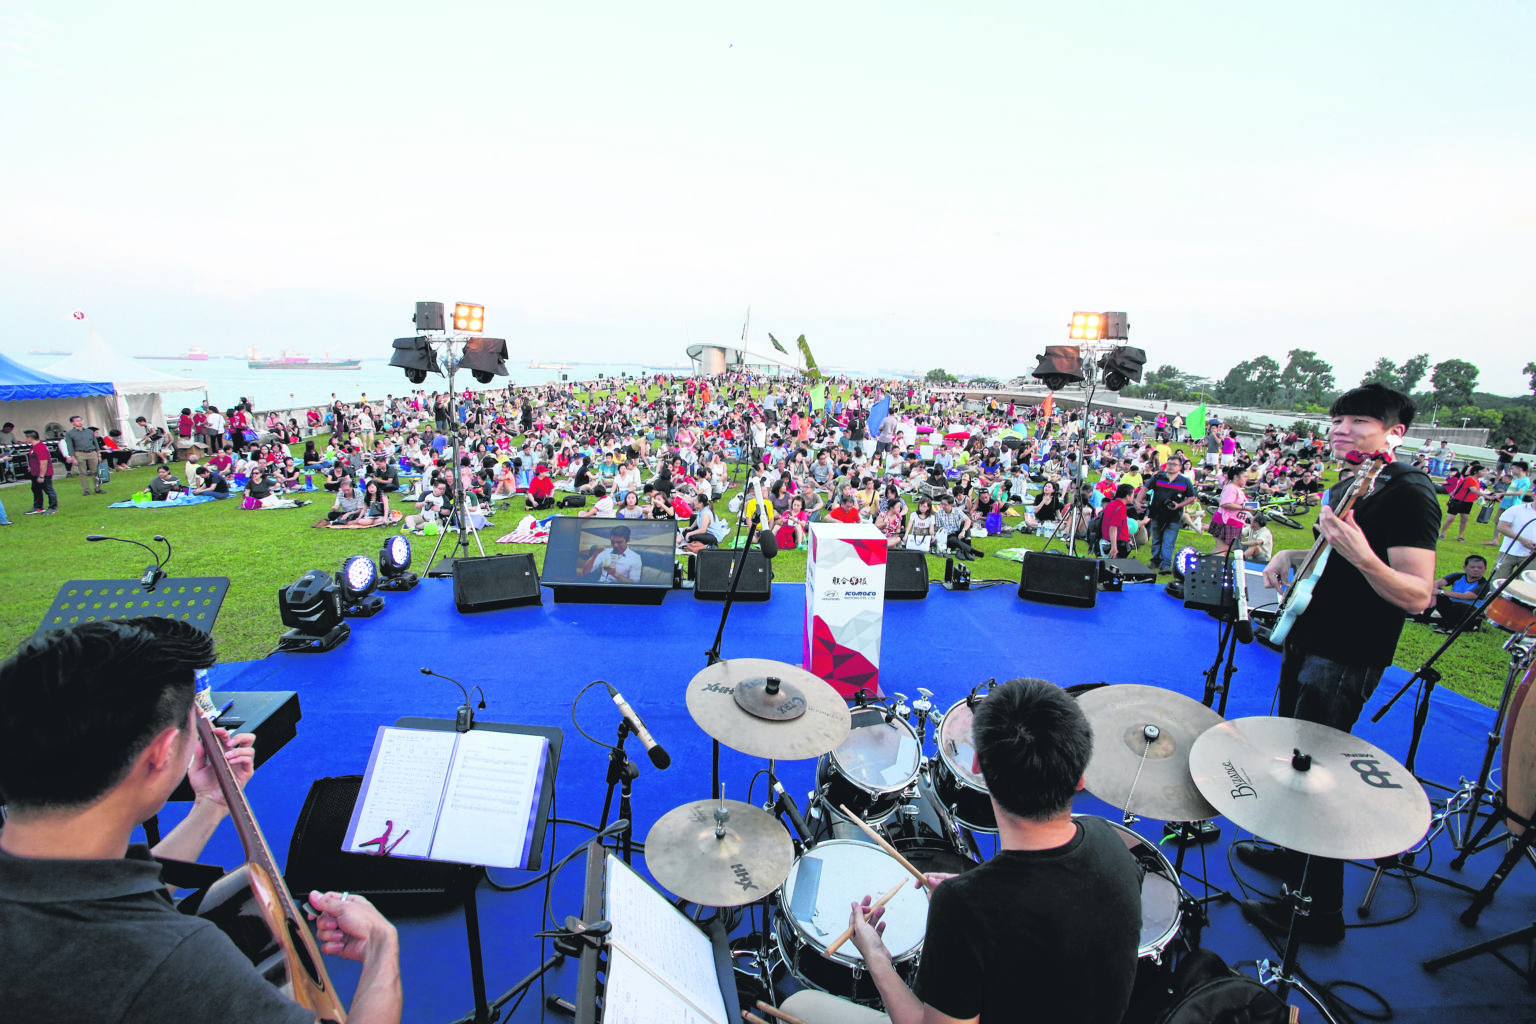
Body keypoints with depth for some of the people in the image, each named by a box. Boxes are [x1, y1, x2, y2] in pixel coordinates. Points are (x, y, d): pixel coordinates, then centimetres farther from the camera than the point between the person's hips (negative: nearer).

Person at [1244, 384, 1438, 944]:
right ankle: (1294, 856, 40)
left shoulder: (1407, 492, -18)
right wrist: (1293, 555, 5)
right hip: (1307, 640, 9)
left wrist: (1360, 556, -40)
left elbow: (1417, 596, -24)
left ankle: (1320, 912, 14)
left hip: (1345, 661, -9)